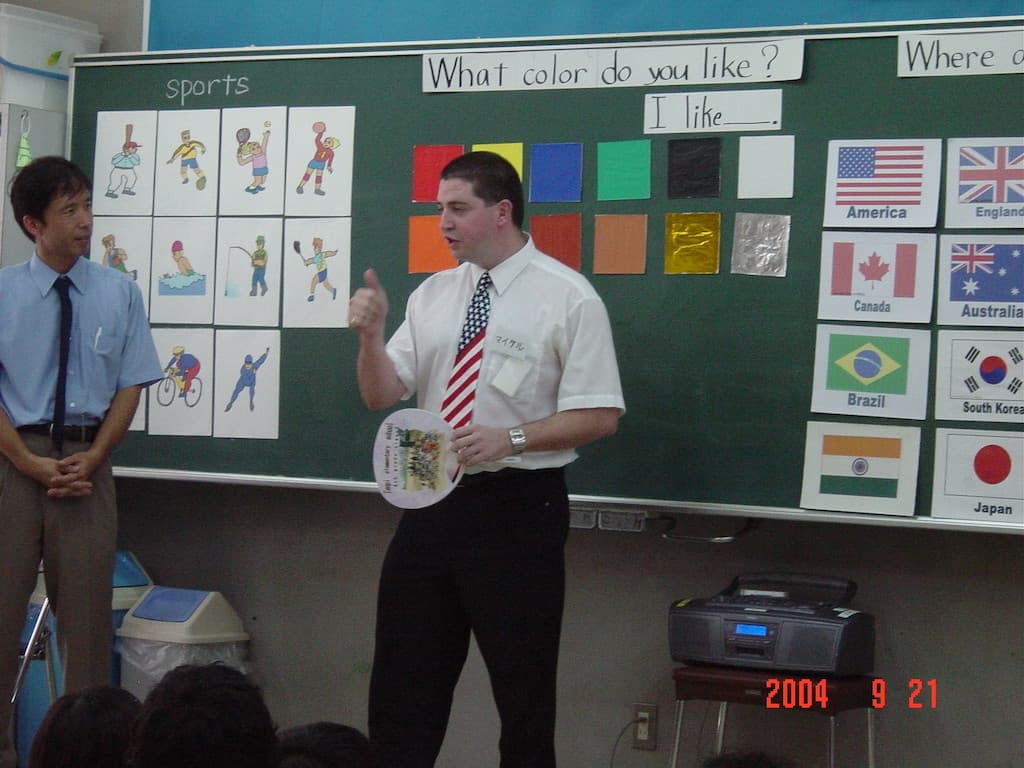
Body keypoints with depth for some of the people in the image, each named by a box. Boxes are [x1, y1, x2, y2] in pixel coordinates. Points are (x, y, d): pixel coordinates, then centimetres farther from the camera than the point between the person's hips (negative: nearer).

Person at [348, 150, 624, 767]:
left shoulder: (567, 297, -8)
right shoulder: (433, 295, 9)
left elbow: (599, 415, -10)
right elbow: (382, 395, 7)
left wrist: (512, 439, -23)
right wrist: (371, 335, -11)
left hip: (517, 508, -5)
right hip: (431, 503, 6)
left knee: (524, 694, 6)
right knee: (401, 692, 12)